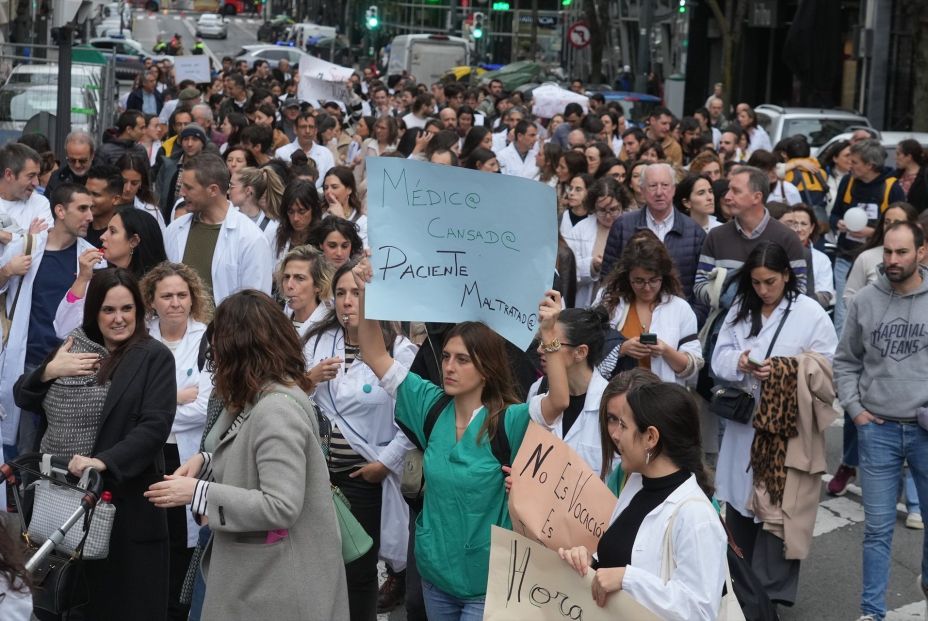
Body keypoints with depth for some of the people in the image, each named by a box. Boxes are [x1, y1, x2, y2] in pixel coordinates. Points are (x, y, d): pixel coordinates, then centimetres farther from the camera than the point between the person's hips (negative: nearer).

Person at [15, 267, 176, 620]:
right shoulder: (73, 348, 11)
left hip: (121, 498, -5)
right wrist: (49, 371, -5)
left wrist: (104, 461, -28)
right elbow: (23, 398, 16)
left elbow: (155, 426, -15)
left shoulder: (154, 357, -6)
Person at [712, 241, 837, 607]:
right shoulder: (740, 310, 10)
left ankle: (769, 589, 1)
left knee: (777, 506, -5)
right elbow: (719, 359, 5)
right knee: (740, 501, 12)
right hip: (745, 421, 5)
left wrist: (787, 371, -22)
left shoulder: (811, 313, -6)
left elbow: (829, 368, -9)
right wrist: (741, 363, -17)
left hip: (788, 427, -5)